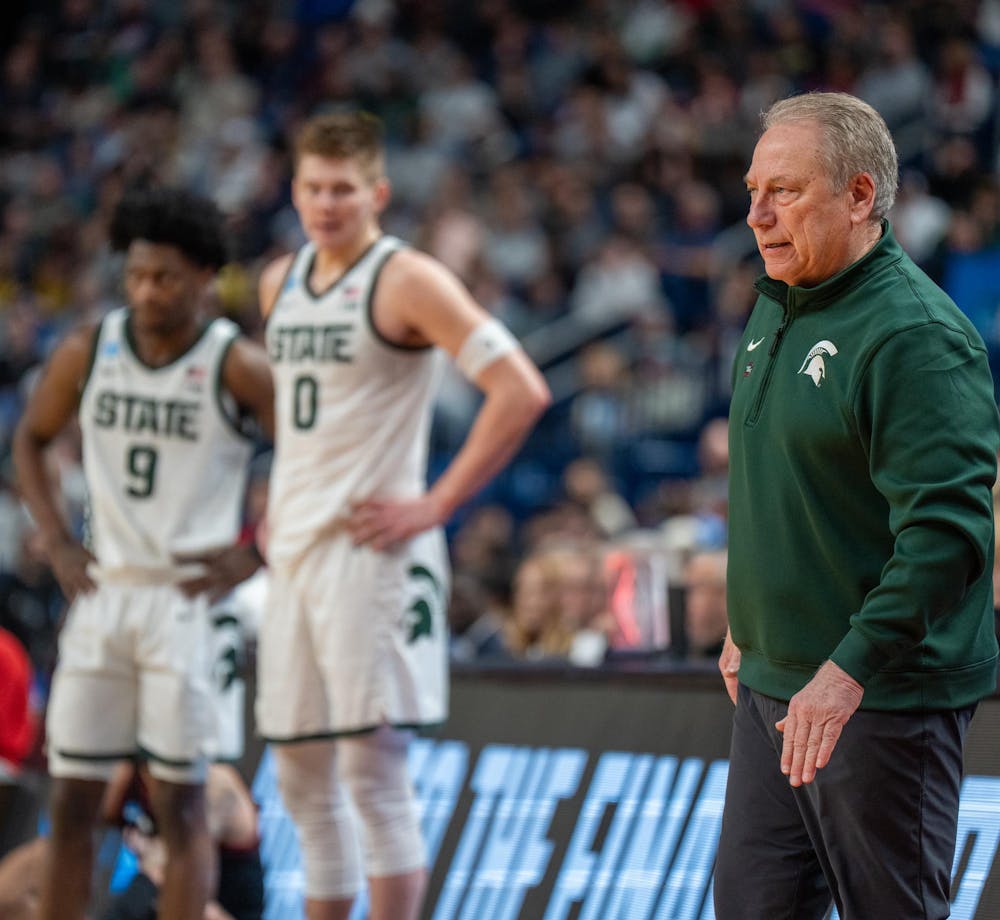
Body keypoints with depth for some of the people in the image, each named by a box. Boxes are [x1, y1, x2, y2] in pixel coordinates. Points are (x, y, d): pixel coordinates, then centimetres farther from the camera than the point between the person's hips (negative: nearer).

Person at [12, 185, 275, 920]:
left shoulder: (236, 366, -8)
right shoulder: (87, 353, 4)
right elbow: (30, 440, 20)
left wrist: (257, 556, -9)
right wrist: (57, 542, 9)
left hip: (187, 596, -4)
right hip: (102, 591, 4)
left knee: (180, 801, -4)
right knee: (72, 800, 5)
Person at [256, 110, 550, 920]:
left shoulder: (408, 282, -9)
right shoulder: (279, 283, 13)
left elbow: (522, 392, -17)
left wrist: (437, 505, -17)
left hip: (371, 550, -7)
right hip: (294, 550, 7)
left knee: (374, 772, -8)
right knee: (303, 777, 10)